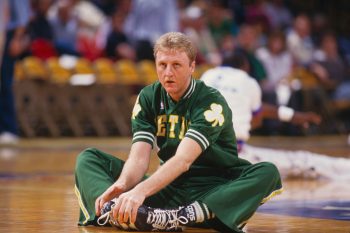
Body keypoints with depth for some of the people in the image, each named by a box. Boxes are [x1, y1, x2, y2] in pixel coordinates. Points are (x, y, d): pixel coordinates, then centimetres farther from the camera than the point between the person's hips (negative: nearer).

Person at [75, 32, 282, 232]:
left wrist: (141, 190, -44)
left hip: (215, 188, -4)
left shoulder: (211, 102, -15)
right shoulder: (148, 98, 1)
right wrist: (123, 184, -34)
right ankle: (115, 210, -44)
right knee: (88, 158, -8)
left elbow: (183, 159, -29)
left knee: (267, 173, -33)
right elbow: (139, 156, -11)